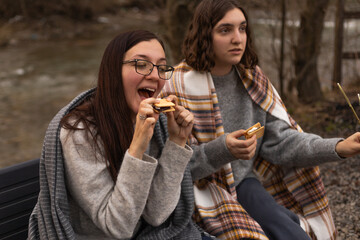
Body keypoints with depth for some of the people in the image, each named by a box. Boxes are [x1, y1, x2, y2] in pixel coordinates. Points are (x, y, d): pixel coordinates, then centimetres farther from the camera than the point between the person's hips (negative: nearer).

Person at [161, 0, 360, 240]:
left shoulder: (252, 79, 5)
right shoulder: (181, 85, -12)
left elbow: (280, 139, 2)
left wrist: (338, 147, -10)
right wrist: (223, 149, -30)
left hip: (245, 183, 5)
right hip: (205, 191, -5)